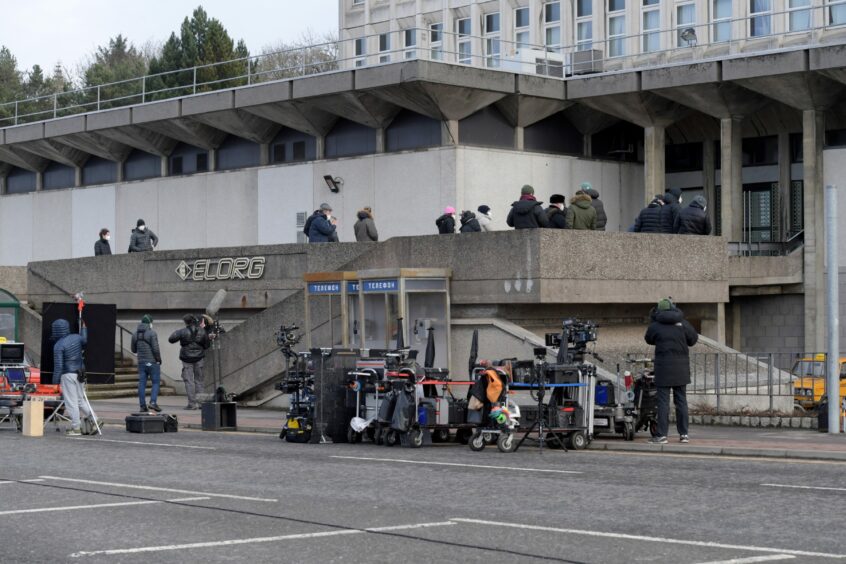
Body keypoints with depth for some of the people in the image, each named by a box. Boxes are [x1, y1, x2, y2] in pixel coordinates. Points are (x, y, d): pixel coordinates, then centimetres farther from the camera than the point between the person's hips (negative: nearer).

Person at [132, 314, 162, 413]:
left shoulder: (135, 334, 8)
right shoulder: (152, 333, -11)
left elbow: (134, 350, 15)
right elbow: (156, 349, -16)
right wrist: (159, 360, -3)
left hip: (141, 363, 5)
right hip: (152, 362, -5)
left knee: (142, 383, 6)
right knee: (156, 382, 2)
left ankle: (142, 405, 5)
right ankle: (153, 402, -12)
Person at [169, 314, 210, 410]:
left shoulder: (183, 331, -12)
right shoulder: (202, 331, -1)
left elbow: (171, 339, -9)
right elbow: (206, 345, 7)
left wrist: (176, 332, 10)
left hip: (187, 359, -3)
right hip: (199, 358, 3)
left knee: (189, 381, 0)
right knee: (199, 380, 12)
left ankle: (192, 403, -6)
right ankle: (200, 401, 11)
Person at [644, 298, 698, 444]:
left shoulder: (655, 325, -5)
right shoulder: (683, 324, 1)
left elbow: (648, 339, 13)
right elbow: (693, 339, 10)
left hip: (663, 367, -3)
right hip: (681, 368, 3)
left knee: (663, 401, -3)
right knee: (681, 400, 9)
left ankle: (662, 435, -6)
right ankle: (684, 434, 11)